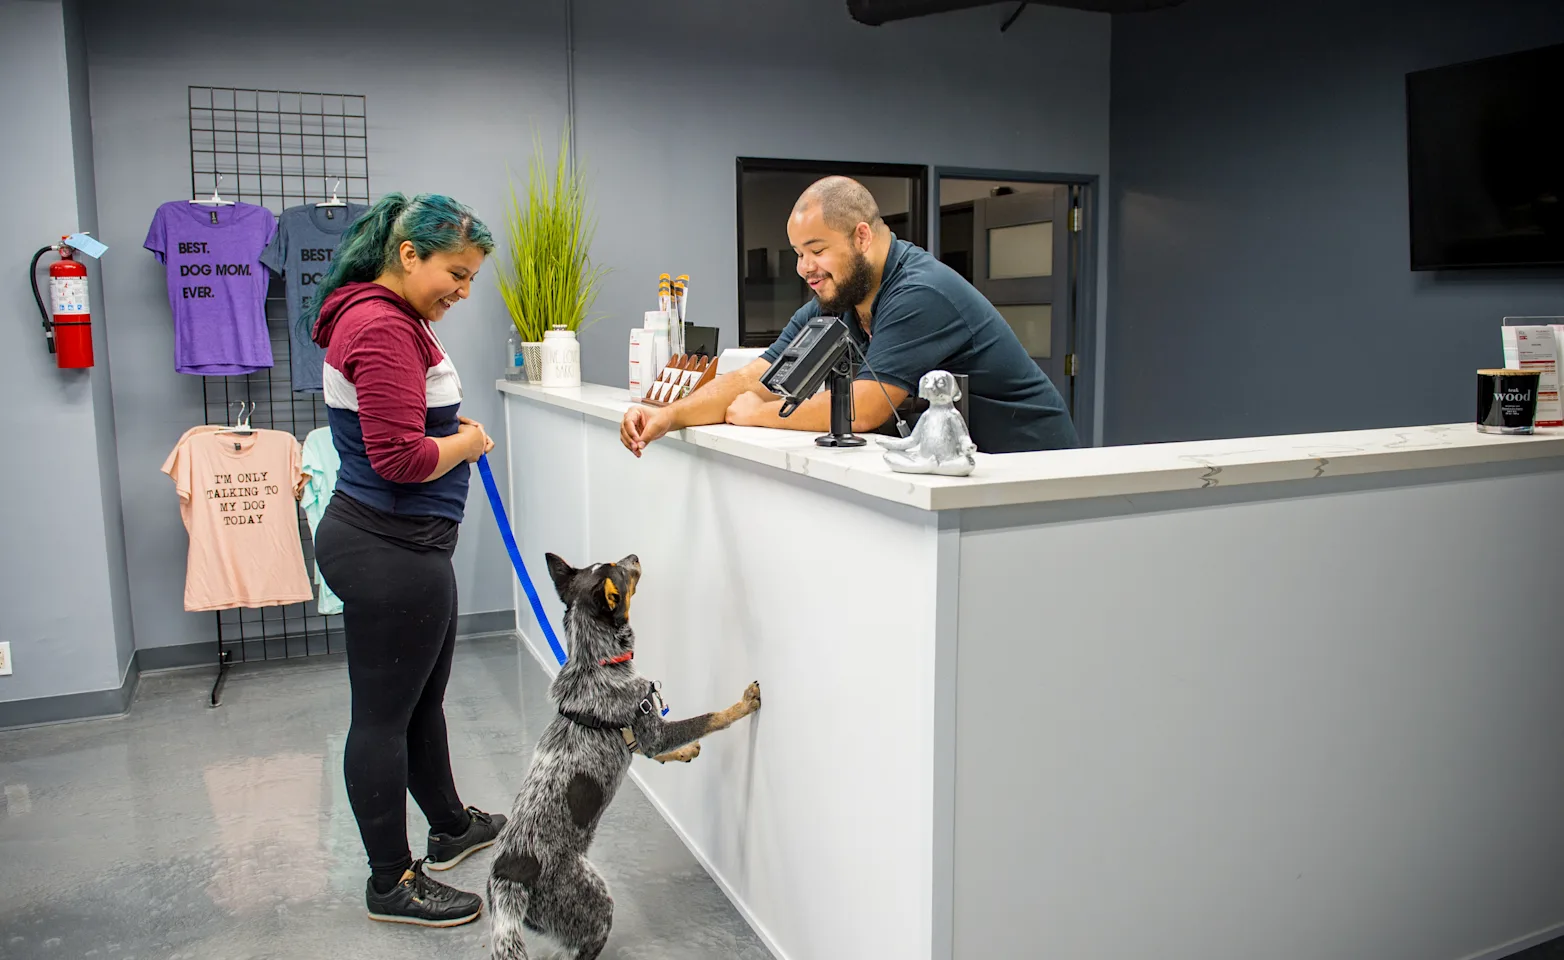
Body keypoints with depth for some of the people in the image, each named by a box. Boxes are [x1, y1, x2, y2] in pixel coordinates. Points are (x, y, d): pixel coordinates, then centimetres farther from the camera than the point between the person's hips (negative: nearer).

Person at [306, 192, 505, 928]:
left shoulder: (391, 318, 15)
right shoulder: (382, 327, -20)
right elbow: (401, 458, -25)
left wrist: (452, 425, 9)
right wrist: (465, 445, -8)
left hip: (399, 543, 11)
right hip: (390, 550, -11)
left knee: (423, 696, 23)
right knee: (384, 716, 3)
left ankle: (451, 827, 41)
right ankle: (392, 883, 19)